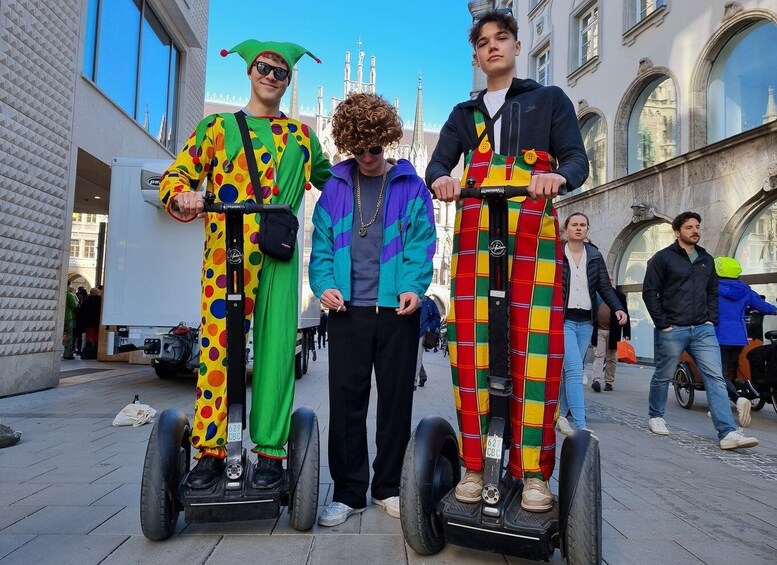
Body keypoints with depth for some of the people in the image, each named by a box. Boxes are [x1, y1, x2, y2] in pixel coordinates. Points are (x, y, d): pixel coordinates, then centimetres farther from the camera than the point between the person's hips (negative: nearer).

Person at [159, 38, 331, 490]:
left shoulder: (301, 133, 21)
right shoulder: (218, 126, 15)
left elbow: (330, 177, 32)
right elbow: (176, 176, 7)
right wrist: (184, 195, -15)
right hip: (227, 251, -1)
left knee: (276, 347, -3)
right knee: (218, 346, -6)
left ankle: (271, 452, 5)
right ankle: (210, 451, 4)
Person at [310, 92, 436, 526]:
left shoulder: (411, 186, 6)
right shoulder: (335, 188, 11)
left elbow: (422, 243, -1)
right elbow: (322, 244, 8)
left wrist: (414, 286, -17)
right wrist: (325, 284, -10)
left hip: (397, 309, -1)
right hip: (348, 309, 1)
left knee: (396, 400, 8)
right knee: (346, 400, 3)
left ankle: (389, 487, 24)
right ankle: (348, 493, 15)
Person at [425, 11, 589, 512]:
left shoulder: (550, 99, 20)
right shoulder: (465, 113, 26)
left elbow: (576, 157, 7)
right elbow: (439, 160, 10)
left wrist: (559, 176, -19)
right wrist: (440, 179, -16)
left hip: (534, 233, -2)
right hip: (475, 234, 2)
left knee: (536, 348, -9)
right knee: (472, 346, -5)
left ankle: (534, 471, -1)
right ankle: (474, 464, 4)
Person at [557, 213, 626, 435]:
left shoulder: (595, 256, 10)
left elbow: (604, 287, 7)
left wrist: (618, 308, -8)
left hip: (586, 321, 5)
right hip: (562, 319, -4)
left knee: (570, 370, 10)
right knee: (575, 370, -14)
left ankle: (560, 415, 24)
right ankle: (581, 426, -14)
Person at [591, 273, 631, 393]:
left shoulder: (620, 296, 4)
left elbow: (625, 315, 2)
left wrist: (626, 333, -5)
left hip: (613, 332, 1)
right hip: (599, 330, 0)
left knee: (611, 358, 7)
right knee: (598, 355, -8)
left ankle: (609, 382, 15)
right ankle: (596, 380, -15)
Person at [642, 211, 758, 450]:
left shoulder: (707, 260, 14)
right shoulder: (663, 258, -3)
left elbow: (713, 292, 21)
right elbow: (649, 292, -7)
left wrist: (712, 320, 7)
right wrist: (662, 323, -11)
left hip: (703, 330, 4)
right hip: (672, 330, -4)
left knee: (715, 378, -6)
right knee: (663, 376, 8)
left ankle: (728, 433, -9)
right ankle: (655, 416, 30)